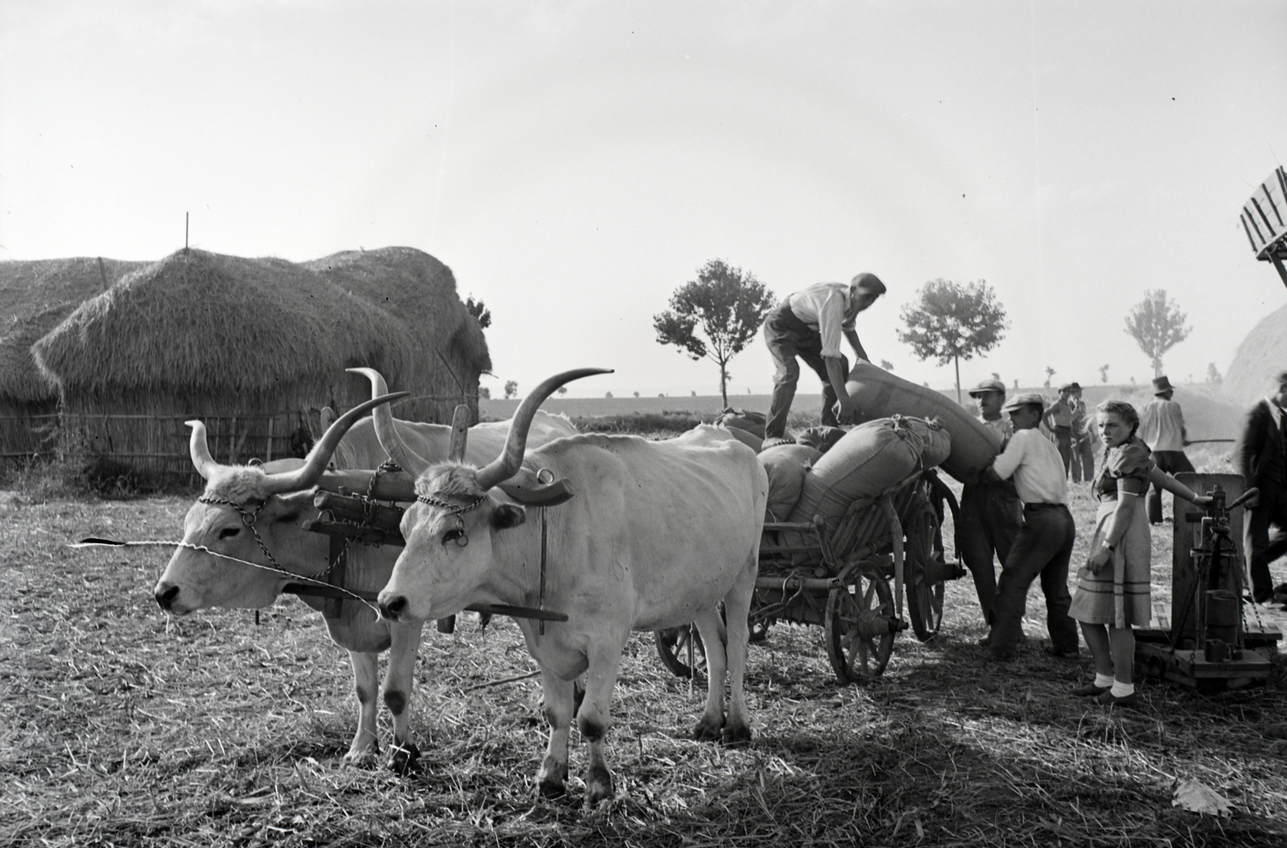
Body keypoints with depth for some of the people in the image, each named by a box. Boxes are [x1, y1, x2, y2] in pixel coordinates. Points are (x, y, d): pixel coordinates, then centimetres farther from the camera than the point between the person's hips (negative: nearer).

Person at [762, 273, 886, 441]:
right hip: (780, 327, -9)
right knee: (789, 371, -31)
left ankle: (830, 428, 6)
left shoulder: (851, 299, -9)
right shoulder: (833, 302, -37)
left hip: (807, 330, 9)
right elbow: (830, 355, -42)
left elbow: (848, 327, 18)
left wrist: (864, 359, 13)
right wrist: (844, 399, -44)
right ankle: (772, 436, -29)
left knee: (841, 365, 1)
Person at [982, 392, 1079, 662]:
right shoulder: (1049, 445, 25)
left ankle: (1002, 648, -6)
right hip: (1065, 518, 9)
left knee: (1012, 582, -4)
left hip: (1042, 518, -9)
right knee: (1056, 587, 17)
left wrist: (985, 465, 14)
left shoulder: (1024, 437, -1)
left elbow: (996, 474, -7)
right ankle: (1065, 644, 22)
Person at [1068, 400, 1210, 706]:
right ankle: (1105, 678, 21)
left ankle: (1123, 689, 2)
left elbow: (1126, 504, -16)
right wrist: (1195, 499, 40)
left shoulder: (1129, 454, -10)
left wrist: (1106, 547, -20)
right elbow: (1160, 475, 28)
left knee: (1116, 617, -6)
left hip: (1122, 539, -10)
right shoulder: (1122, 451, 18)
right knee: (1088, 612, 12)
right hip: (1109, 534, 10)